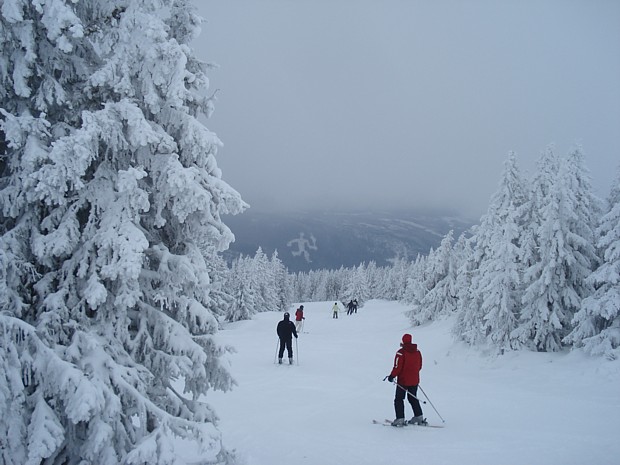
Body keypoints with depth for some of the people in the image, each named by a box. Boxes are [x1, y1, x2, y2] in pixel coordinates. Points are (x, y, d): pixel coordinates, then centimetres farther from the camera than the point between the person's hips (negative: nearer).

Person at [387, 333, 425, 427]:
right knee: (413, 398, 20)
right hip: (414, 380, 6)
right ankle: (419, 417, 20)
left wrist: (392, 376, -5)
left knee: (399, 399, 3)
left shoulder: (401, 352, -16)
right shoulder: (417, 352, 3)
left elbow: (397, 367, -17)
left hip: (403, 380, -6)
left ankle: (400, 419, -4)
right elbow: (419, 366, 12)